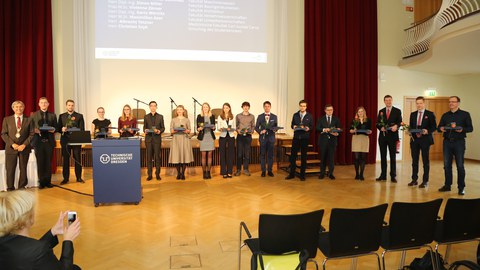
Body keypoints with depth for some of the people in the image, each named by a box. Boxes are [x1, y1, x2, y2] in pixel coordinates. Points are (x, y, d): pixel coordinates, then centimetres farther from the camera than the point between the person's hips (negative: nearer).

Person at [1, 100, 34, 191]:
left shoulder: (29, 120, 5)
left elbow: (31, 134, 1)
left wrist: (24, 144, -11)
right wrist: (12, 144, -10)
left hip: (24, 147, 0)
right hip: (11, 147, 0)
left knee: (23, 169, 5)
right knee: (10, 169, 1)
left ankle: (22, 187, 15)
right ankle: (10, 188, 11)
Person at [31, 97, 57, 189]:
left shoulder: (52, 115, 11)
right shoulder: (34, 115, 7)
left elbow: (55, 127, 9)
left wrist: (53, 130, -13)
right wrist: (35, 130, -17)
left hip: (49, 141, 1)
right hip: (38, 141, -1)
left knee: (48, 162, 4)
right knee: (40, 162, 2)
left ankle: (48, 181, 12)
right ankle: (41, 182, 10)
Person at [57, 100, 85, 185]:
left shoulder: (79, 116, 6)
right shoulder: (61, 116, 12)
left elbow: (82, 129, 1)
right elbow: (58, 128, 8)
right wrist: (62, 129, -13)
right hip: (65, 140, 1)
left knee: (77, 159, 2)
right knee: (65, 159, 5)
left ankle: (79, 177, 10)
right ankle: (65, 178, 12)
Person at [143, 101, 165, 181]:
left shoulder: (160, 116, 7)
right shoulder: (146, 116, 10)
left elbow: (163, 128, 6)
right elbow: (144, 127, 11)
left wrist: (159, 131, -15)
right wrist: (145, 130, -11)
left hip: (157, 139, -1)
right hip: (148, 139, 1)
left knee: (157, 157, -1)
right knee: (149, 157, 2)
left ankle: (157, 174, 7)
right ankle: (149, 174, 8)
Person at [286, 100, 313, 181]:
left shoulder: (309, 116, 4)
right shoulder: (295, 115, 10)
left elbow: (312, 126, 5)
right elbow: (292, 124, 12)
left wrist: (308, 128, -16)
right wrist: (293, 126, -11)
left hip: (305, 138, -1)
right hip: (296, 137, 2)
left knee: (304, 156, 4)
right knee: (293, 155, 0)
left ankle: (302, 175, 14)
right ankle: (292, 174, 11)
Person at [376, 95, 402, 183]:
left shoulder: (397, 111, 3)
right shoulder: (381, 111, 11)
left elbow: (399, 122, -6)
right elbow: (377, 123, 7)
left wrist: (396, 126, -28)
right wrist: (381, 128, -14)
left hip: (392, 136, -3)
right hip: (383, 136, 3)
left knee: (393, 157, 3)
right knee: (383, 156, 7)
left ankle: (393, 176, 9)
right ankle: (383, 175, 15)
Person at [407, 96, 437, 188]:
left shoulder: (430, 114, 0)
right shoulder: (413, 114, 13)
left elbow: (434, 127, -3)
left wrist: (427, 131, -21)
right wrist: (410, 132, -5)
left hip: (425, 140, -4)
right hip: (414, 139, 4)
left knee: (425, 161, 2)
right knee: (414, 161, 8)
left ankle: (425, 181, 9)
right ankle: (414, 180, 17)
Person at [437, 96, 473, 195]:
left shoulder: (465, 114, 3)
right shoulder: (445, 115, 13)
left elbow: (470, 128, -1)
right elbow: (439, 126, 13)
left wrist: (462, 129, -21)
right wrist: (441, 129, -10)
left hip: (459, 142, -3)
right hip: (447, 142, 3)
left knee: (460, 166, -2)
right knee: (447, 165, 6)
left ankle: (461, 188, 7)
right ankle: (447, 185, 16)